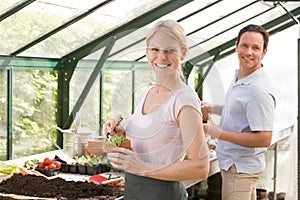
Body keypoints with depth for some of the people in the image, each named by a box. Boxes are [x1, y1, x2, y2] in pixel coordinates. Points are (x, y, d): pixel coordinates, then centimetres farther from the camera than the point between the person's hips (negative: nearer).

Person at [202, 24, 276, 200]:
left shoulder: (259, 91, -27)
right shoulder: (239, 77, 6)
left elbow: (264, 139, -29)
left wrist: (218, 133, -28)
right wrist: (214, 108, 9)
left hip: (240, 168, -10)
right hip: (235, 163, 10)